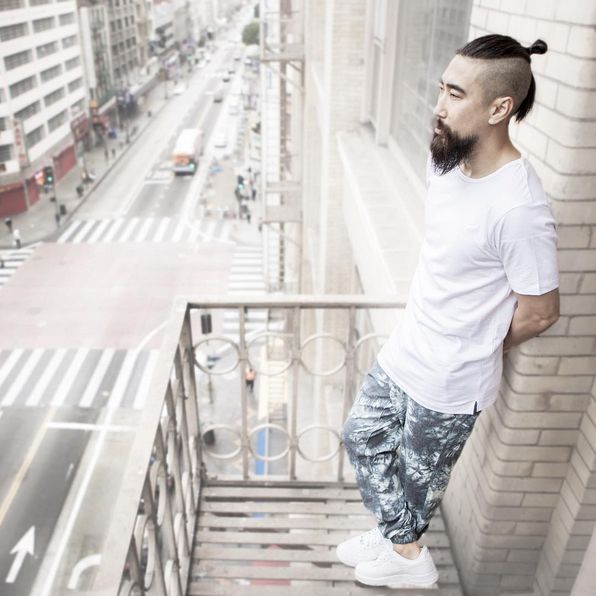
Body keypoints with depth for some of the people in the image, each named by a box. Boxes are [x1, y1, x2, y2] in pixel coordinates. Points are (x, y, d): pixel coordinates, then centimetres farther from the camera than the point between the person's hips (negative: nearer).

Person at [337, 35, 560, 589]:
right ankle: (401, 537, 46)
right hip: (404, 351, 8)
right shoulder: (444, 161, -5)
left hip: (449, 382, -8)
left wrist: (476, 350, -2)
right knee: (361, 438, 23)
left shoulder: (519, 209, -30)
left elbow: (539, 313, -18)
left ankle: (404, 551, 48)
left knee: (419, 474, 17)